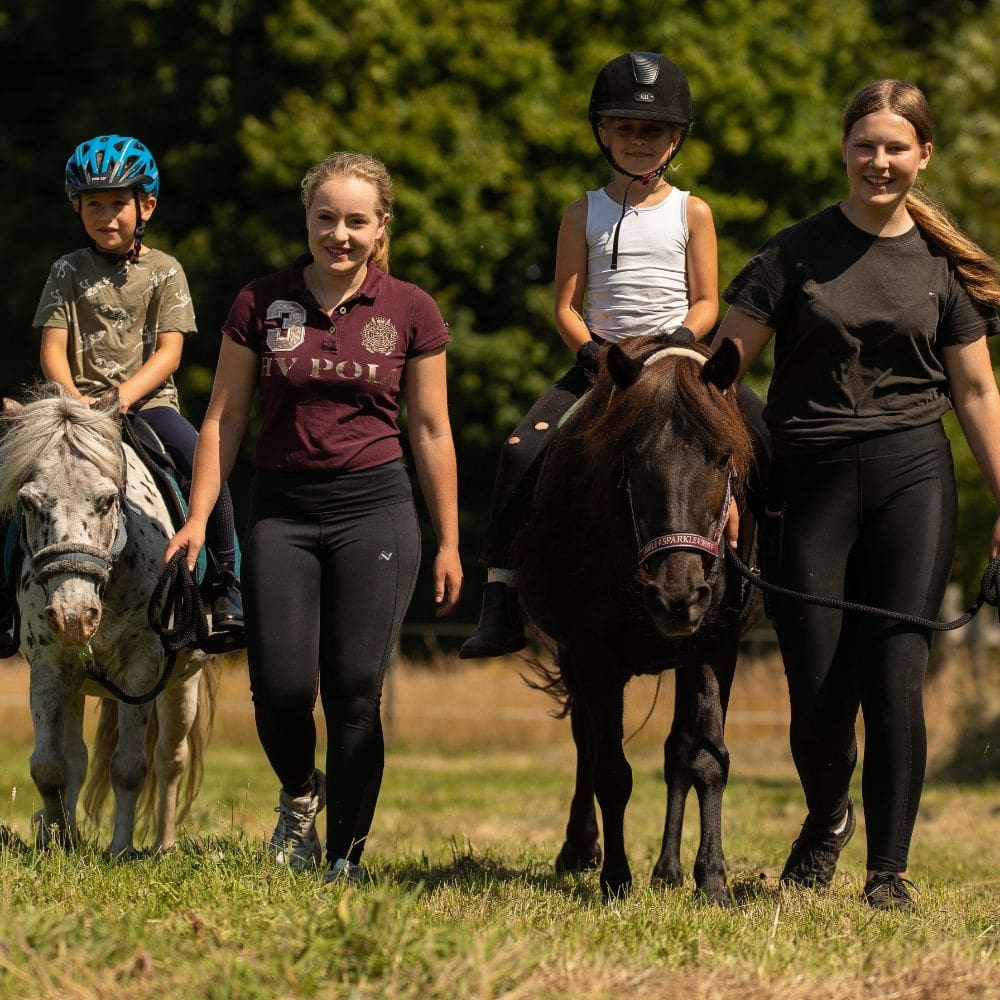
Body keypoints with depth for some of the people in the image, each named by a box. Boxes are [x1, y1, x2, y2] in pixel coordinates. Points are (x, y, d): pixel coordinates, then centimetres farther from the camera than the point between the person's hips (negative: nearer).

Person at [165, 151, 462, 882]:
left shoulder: (411, 313, 2)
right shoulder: (261, 304, 3)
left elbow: (431, 430, 6)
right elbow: (224, 419, 6)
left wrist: (449, 544, 6)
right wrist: (198, 519, -2)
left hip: (374, 508, -1)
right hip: (282, 510, 1)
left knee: (356, 690, -6)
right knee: (281, 687, -7)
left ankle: (347, 856, 5)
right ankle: (300, 794, 26)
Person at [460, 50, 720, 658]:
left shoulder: (691, 213, 6)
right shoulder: (585, 215, 9)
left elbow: (706, 303, 3)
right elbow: (567, 306, 6)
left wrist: (677, 341, -16)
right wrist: (592, 351, -12)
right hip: (599, 359, 1)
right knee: (524, 449, -21)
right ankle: (501, 606, -17)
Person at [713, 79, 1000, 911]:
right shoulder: (797, 253, 3)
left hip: (912, 476, 0)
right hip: (811, 482, 0)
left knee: (895, 680, -9)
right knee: (819, 695, 1)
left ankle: (890, 868, 2)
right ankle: (826, 822, 32)